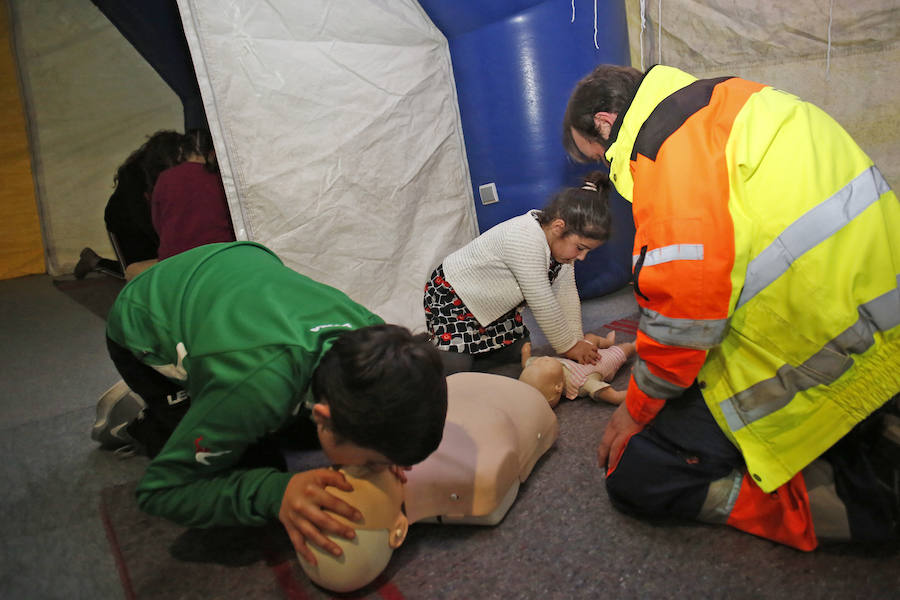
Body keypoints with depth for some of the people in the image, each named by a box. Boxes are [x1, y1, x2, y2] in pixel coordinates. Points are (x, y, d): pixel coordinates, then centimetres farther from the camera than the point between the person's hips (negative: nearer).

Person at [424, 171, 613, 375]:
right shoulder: (526, 239, -38)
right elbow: (543, 304, -32)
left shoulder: (562, 239, -10)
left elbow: (567, 294, -3)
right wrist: (569, 347, -21)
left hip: (494, 303, 9)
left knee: (518, 353, 8)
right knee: (456, 369, -15)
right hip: (452, 296, -9)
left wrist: (577, 341, -7)